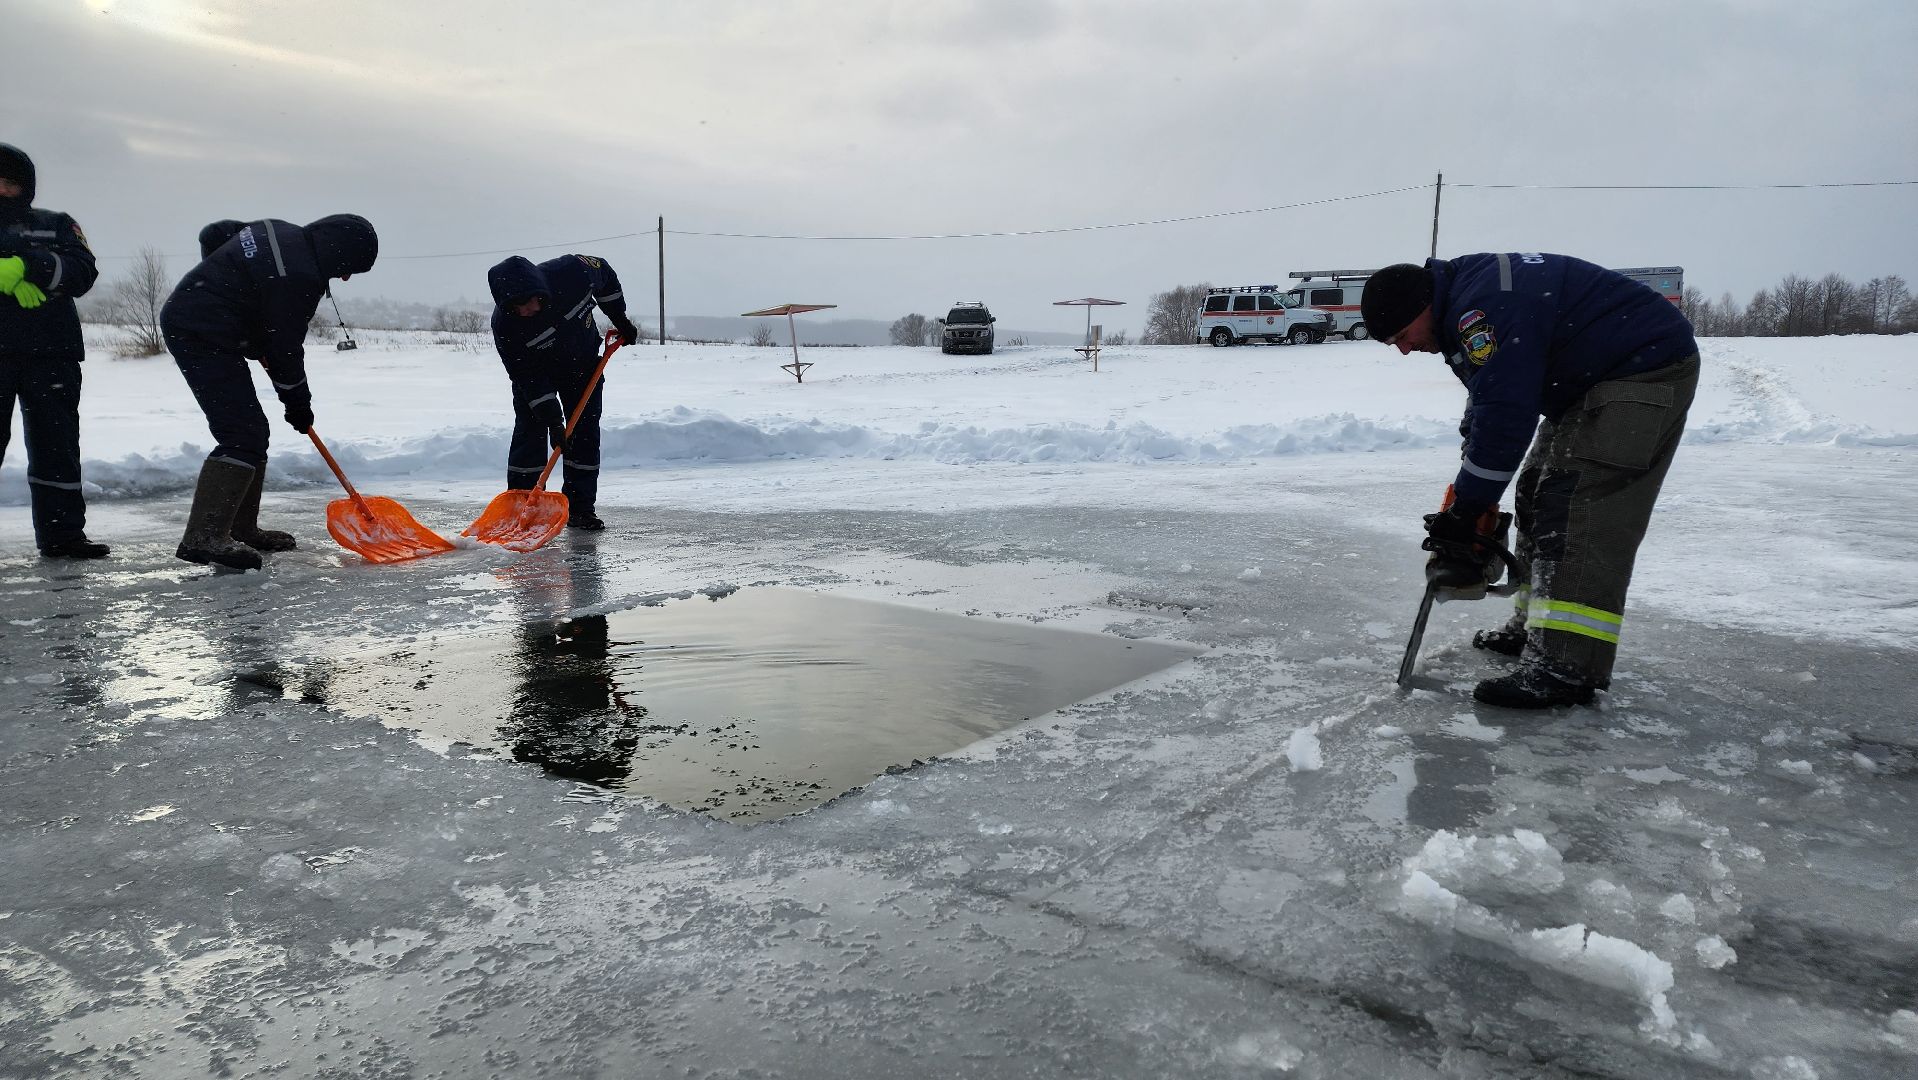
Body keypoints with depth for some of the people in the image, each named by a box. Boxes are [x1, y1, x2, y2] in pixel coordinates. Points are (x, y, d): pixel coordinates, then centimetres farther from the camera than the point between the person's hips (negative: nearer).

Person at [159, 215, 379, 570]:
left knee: (252, 432, 13)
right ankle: (204, 536, -19)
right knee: (242, 435, -15)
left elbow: (212, 234, 23)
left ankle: (241, 528, 19)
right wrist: (298, 403, -1)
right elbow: (285, 347, -14)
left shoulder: (282, 232, 8)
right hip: (203, 337, -11)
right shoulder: (298, 278, -21)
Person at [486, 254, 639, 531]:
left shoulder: (572, 271, -33)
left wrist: (620, 319, -2)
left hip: (583, 363, 2)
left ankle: (580, 508, 5)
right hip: (536, 370, -2)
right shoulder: (504, 324, -34)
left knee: (586, 432, -1)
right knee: (530, 433, -11)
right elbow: (527, 377, -27)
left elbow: (605, 273, -8)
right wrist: (553, 422, -31)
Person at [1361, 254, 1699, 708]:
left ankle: (1566, 665, -24)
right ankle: (1534, 627, 21)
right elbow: (1486, 400, 15)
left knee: (1583, 506, -19)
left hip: (1648, 368, -11)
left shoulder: (1483, 308, -27)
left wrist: (1465, 510, -19)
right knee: (1539, 492, 11)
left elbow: (1505, 416, -28)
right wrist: (1467, 497, 11)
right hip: (1588, 381, 11)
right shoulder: (1464, 306, 7)